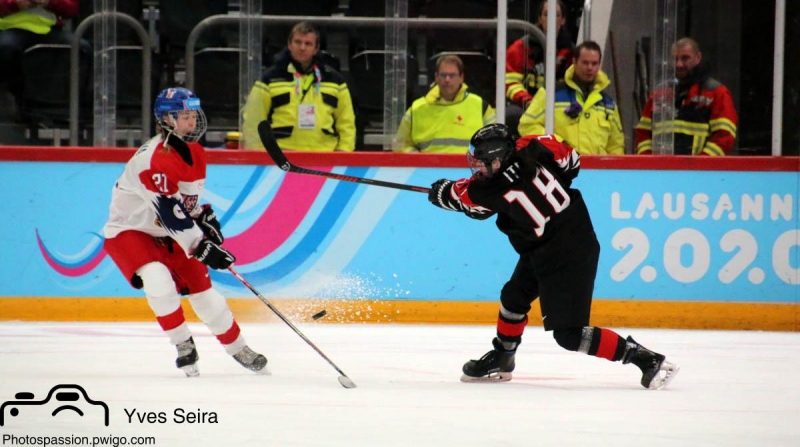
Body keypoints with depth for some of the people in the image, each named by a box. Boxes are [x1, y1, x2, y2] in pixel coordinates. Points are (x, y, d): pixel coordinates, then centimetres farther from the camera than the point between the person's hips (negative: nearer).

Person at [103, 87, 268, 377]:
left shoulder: (195, 153, -1)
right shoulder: (155, 158, -30)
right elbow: (169, 213, -34)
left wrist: (205, 217, -1)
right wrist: (201, 247, -38)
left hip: (168, 233, 8)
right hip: (128, 230, -8)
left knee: (200, 284, 6)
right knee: (159, 280, -31)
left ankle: (238, 348, 20)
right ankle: (183, 345, -15)